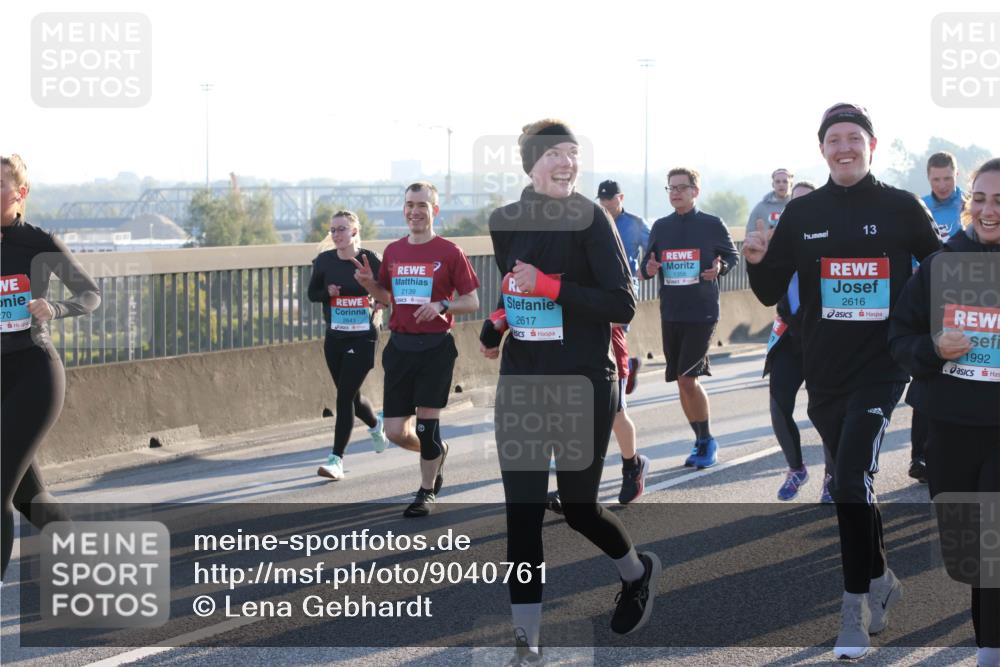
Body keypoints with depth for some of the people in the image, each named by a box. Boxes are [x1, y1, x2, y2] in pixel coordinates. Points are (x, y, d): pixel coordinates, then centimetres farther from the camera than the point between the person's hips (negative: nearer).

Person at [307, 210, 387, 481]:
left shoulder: (369, 259, -9)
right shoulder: (324, 260, 1)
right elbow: (312, 293, 11)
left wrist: (378, 302, -17)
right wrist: (327, 292, -9)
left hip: (363, 337, -4)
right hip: (334, 337, 4)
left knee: (345, 395, -11)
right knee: (351, 396, 16)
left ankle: (337, 458, -6)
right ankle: (376, 424, 48)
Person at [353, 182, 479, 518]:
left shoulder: (449, 253, -5)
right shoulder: (393, 251, 9)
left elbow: (472, 302, -3)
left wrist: (442, 305, -20)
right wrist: (369, 283, 1)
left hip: (435, 347, -5)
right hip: (400, 347, 5)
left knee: (427, 423, -3)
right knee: (395, 430, 3)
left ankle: (427, 491, 14)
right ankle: (437, 452, 34)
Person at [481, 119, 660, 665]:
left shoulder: (589, 220, -10)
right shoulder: (504, 223, 4)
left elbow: (622, 305, -16)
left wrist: (549, 286, -23)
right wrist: (497, 323, 5)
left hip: (584, 385, -4)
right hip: (520, 386, 4)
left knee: (578, 507, 9)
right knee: (521, 512, -2)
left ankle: (639, 571, 41)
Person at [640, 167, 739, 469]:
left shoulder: (712, 225, -2)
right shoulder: (660, 227, 8)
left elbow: (733, 255, 6)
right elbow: (648, 263, 13)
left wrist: (720, 268, -14)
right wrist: (648, 269, -10)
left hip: (703, 313, -5)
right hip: (670, 314, 5)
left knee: (687, 378, -13)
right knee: (684, 381, 8)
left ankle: (708, 441, 2)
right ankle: (701, 443, 22)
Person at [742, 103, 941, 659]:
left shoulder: (903, 208, -1)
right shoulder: (802, 214, 5)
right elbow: (772, 293, 8)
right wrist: (758, 262, -12)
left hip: (882, 367, -4)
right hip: (824, 372, 4)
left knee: (851, 481, -17)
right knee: (853, 485, 14)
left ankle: (855, 612, -6)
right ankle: (882, 582, 34)